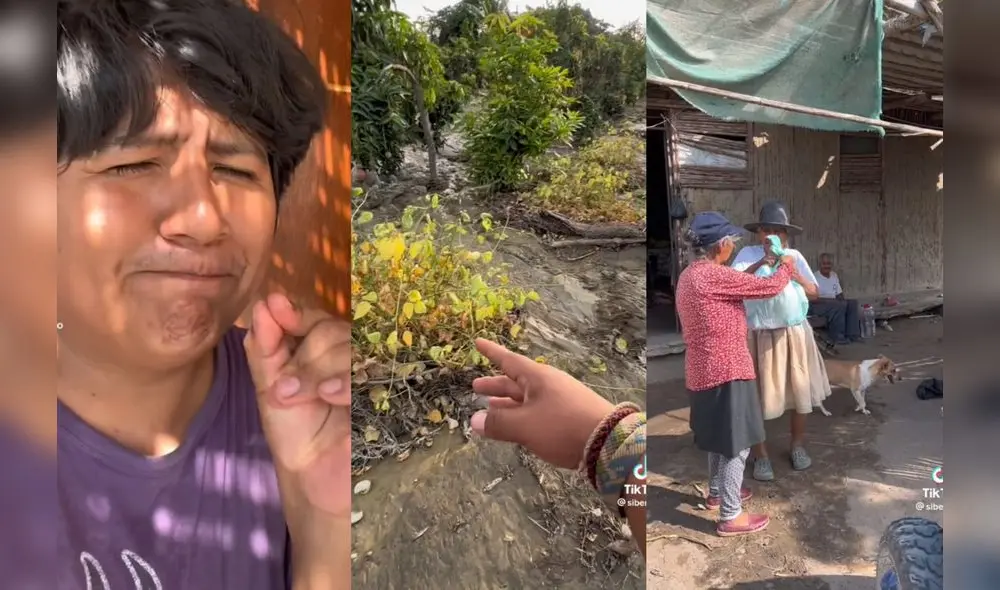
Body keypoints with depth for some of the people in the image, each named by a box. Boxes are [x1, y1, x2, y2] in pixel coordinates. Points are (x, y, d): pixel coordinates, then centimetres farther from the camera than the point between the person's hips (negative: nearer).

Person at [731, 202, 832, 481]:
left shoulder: (795, 256, 5)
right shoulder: (748, 254, -4)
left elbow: (814, 293, 4)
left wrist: (795, 274, -12)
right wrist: (760, 264, -27)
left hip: (795, 334, 3)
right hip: (760, 336, -3)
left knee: (800, 391, 13)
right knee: (759, 396, 3)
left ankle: (798, 445, 35)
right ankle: (761, 455, 18)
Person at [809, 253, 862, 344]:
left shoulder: (834, 275, 13)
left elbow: (839, 294, 17)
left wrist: (842, 299, -6)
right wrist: (830, 300, -24)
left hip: (834, 303, 8)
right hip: (817, 306, -8)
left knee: (853, 302, -14)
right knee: (840, 305, -31)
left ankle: (852, 334, -15)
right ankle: (837, 336, -22)